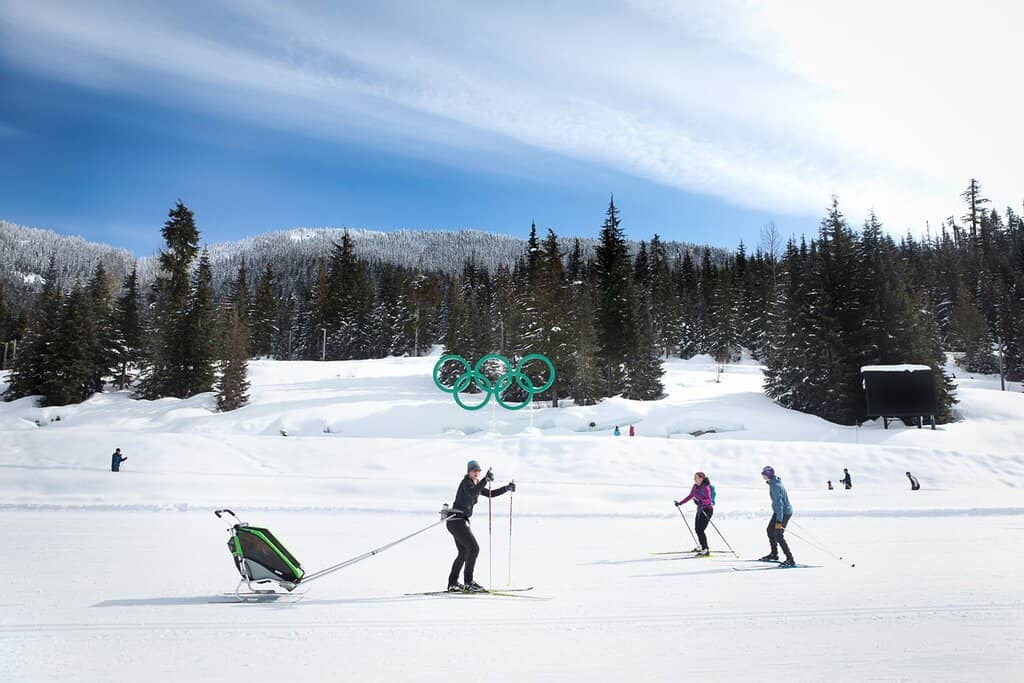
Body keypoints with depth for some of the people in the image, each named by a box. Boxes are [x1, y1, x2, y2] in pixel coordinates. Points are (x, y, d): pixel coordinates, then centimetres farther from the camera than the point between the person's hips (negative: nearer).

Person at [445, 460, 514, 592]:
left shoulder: (477, 484, 14)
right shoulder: (466, 482, -12)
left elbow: (491, 494, 20)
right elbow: (472, 493, -33)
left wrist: (507, 488, 12)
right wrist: (486, 480, -41)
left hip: (461, 521, 10)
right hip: (457, 520, -10)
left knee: (464, 553, 16)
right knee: (474, 548, -13)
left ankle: (453, 583, 25)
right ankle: (468, 582, -9)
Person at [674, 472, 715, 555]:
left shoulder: (705, 488, -19)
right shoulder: (695, 486, 4)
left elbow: (709, 500, -29)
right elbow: (690, 496, 17)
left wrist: (700, 501, -46)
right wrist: (680, 503, 17)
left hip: (707, 510, -9)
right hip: (700, 510, 9)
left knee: (700, 530, -14)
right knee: (697, 529, 17)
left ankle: (706, 550, -7)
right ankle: (702, 546, 37)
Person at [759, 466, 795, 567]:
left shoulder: (775, 486, -25)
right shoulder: (774, 482, 6)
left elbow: (779, 503, -28)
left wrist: (779, 521, -29)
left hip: (784, 512, -10)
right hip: (779, 511, 10)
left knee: (778, 536, -11)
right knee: (770, 530, 18)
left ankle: (790, 560, -7)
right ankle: (774, 554, 33)